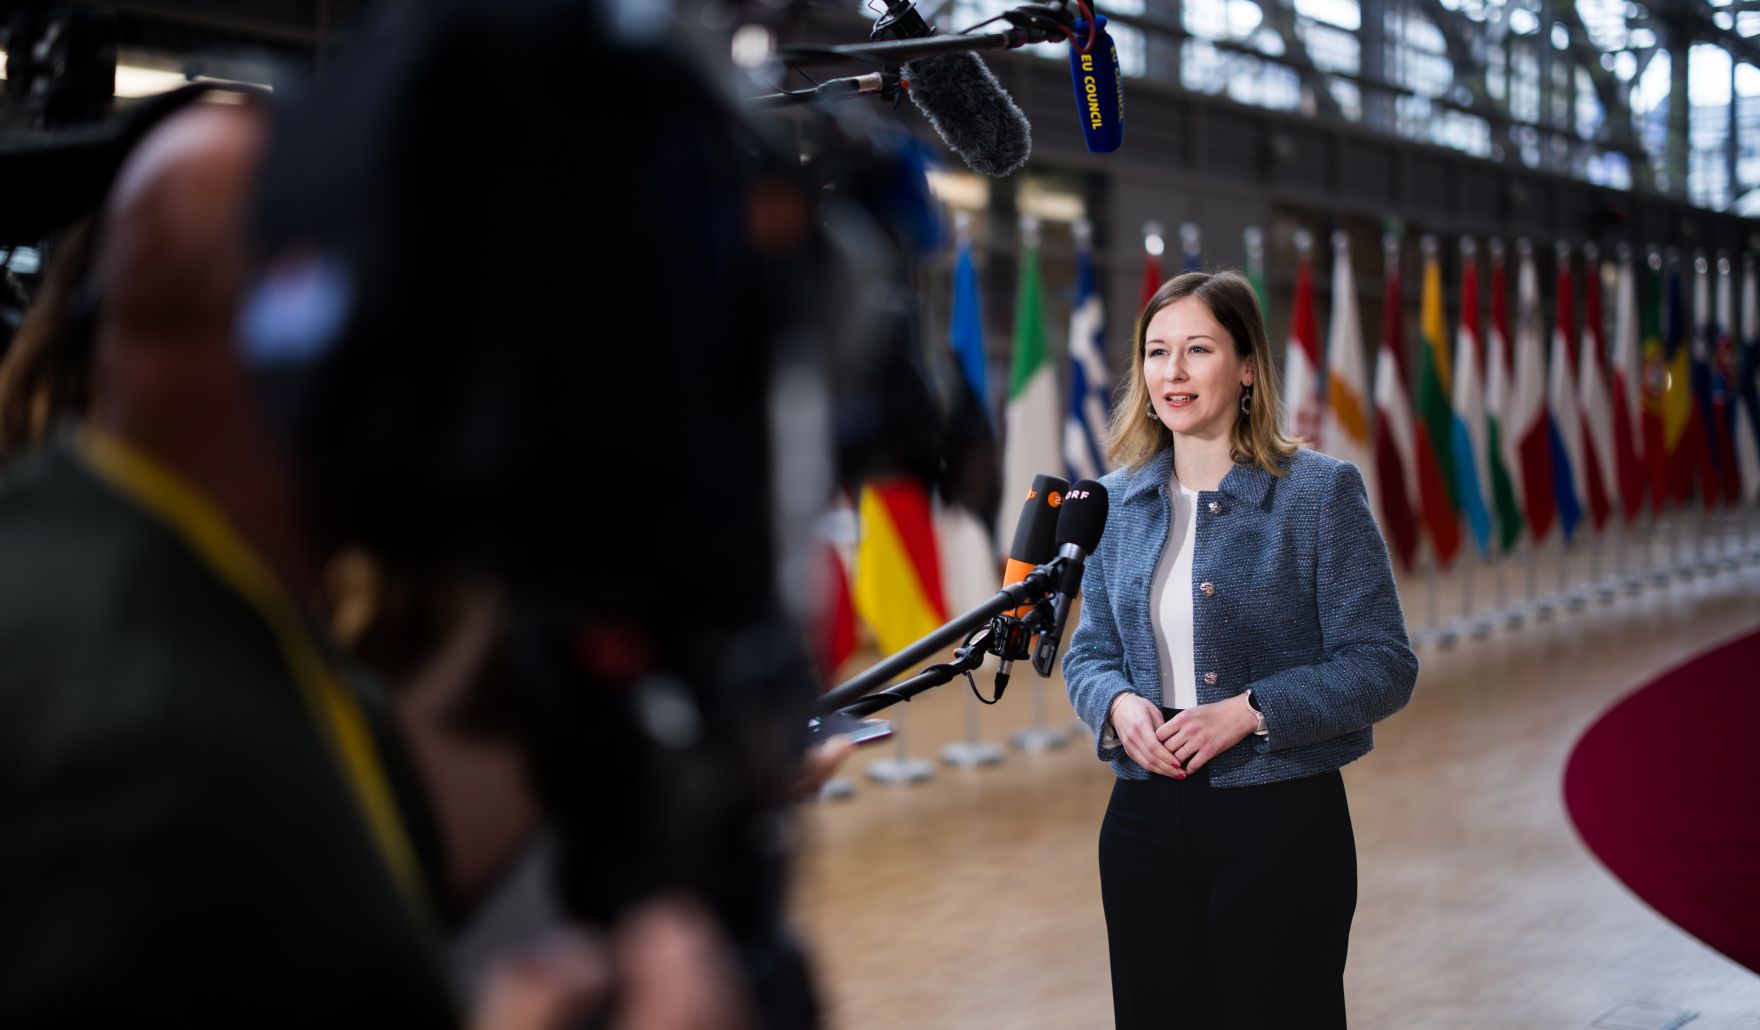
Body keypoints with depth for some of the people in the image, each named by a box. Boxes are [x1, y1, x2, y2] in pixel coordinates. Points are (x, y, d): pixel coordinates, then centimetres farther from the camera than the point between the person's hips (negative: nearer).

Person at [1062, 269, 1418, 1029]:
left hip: (1281, 824, -4)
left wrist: (1249, 711, -20)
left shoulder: (1320, 493, -7)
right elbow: (1090, 652, 14)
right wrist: (1118, 705, -9)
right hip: (1145, 823, 4)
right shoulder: (1118, 501, 7)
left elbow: (1384, 666, -9)